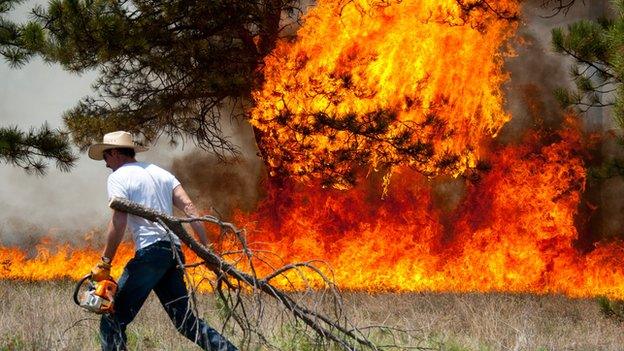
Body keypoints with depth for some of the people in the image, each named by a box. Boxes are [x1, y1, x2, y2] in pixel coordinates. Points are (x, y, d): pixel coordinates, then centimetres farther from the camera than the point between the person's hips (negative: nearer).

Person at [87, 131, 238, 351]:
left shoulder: (118, 177, 0)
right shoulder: (161, 173, 21)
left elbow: (118, 223, -13)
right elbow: (189, 207, 11)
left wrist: (104, 264, -9)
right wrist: (207, 249, 8)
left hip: (150, 251, -7)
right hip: (174, 251, 8)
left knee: (113, 319, -3)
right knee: (185, 320, 14)